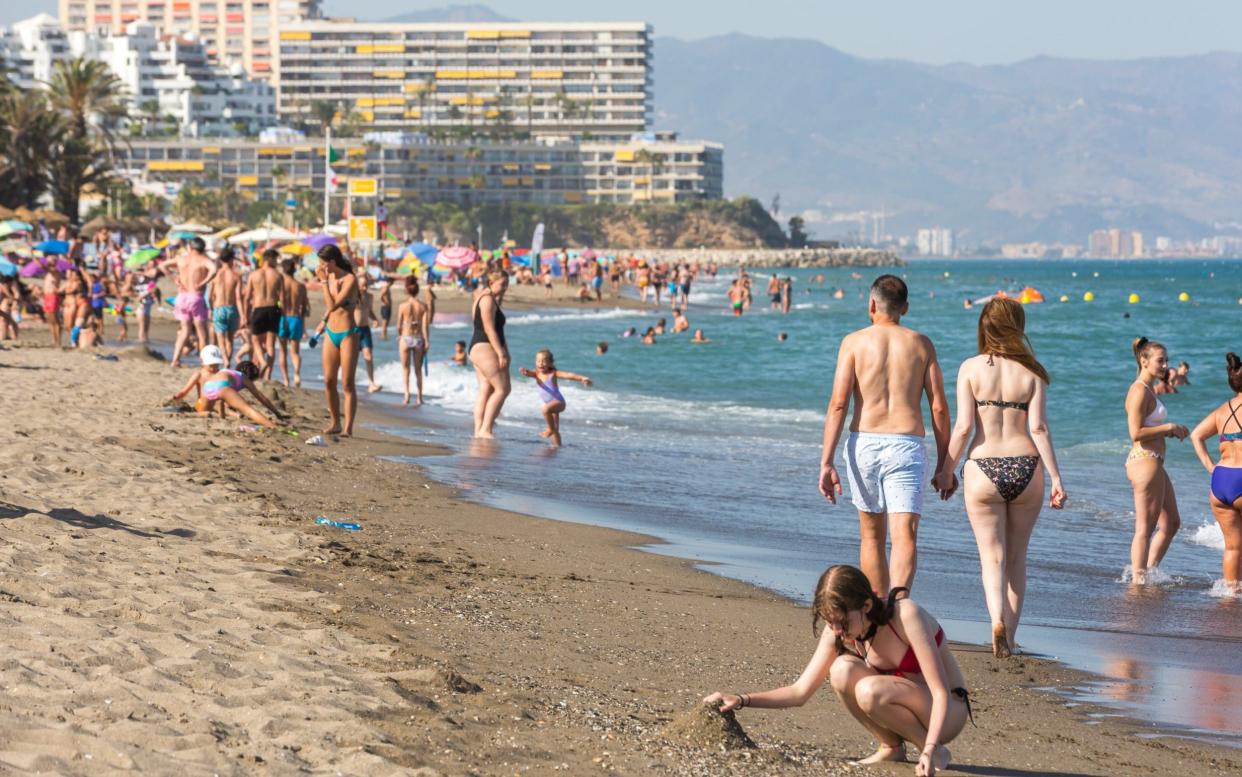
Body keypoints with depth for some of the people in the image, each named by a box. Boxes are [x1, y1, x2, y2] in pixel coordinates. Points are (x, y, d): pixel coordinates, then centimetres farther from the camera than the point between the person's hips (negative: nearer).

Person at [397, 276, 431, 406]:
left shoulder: (403, 306, -8)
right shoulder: (423, 307, -4)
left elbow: (399, 325, -2)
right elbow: (425, 326, -6)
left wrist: (399, 336, 16)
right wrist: (427, 342, -2)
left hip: (406, 338, -2)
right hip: (418, 339, 2)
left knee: (405, 369, 9)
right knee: (418, 369, 15)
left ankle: (407, 395, -6)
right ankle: (419, 397, 16)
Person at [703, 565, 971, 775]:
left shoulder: (906, 616, -27)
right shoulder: (837, 632, -10)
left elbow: (941, 692, -28)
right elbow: (800, 692, -8)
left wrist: (929, 750, -40)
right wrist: (742, 700, -22)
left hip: (949, 709, -5)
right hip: (904, 705, 5)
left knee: (869, 690, -34)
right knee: (843, 670, -23)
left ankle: (936, 752, -12)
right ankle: (891, 748, -4)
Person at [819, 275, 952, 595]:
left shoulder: (854, 342, 4)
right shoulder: (921, 344, 9)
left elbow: (838, 404, -4)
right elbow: (939, 407, 5)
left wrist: (826, 462, -6)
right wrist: (944, 463, 13)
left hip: (864, 445, 1)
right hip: (907, 446, -1)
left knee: (871, 537, 17)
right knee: (905, 536, -10)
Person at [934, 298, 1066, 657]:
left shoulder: (971, 368, -4)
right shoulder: (1032, 372, 0)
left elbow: (963, 426, -8)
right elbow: (1038, 428, -5)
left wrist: (946, 470, 3)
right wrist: (1056, 477, -2)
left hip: (983, 470, -2)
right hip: (1025, 467, 2)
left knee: (992, 557, 4)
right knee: (1016, 557, 15)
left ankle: (998, 621, -21)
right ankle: (1010, 636, 19)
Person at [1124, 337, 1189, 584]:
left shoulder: (1149, 391, 17)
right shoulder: (1139, 392, -15)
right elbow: (1136, 433, -22)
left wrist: (1172, 431, 7)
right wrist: (1169, 428, -14)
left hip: (1154, 464, 11)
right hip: (1144, 461, -11)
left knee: (1171, 523, 16)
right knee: (1145, 527, -6)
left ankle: (1148, 572, 20)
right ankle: (1138, 579, -1)